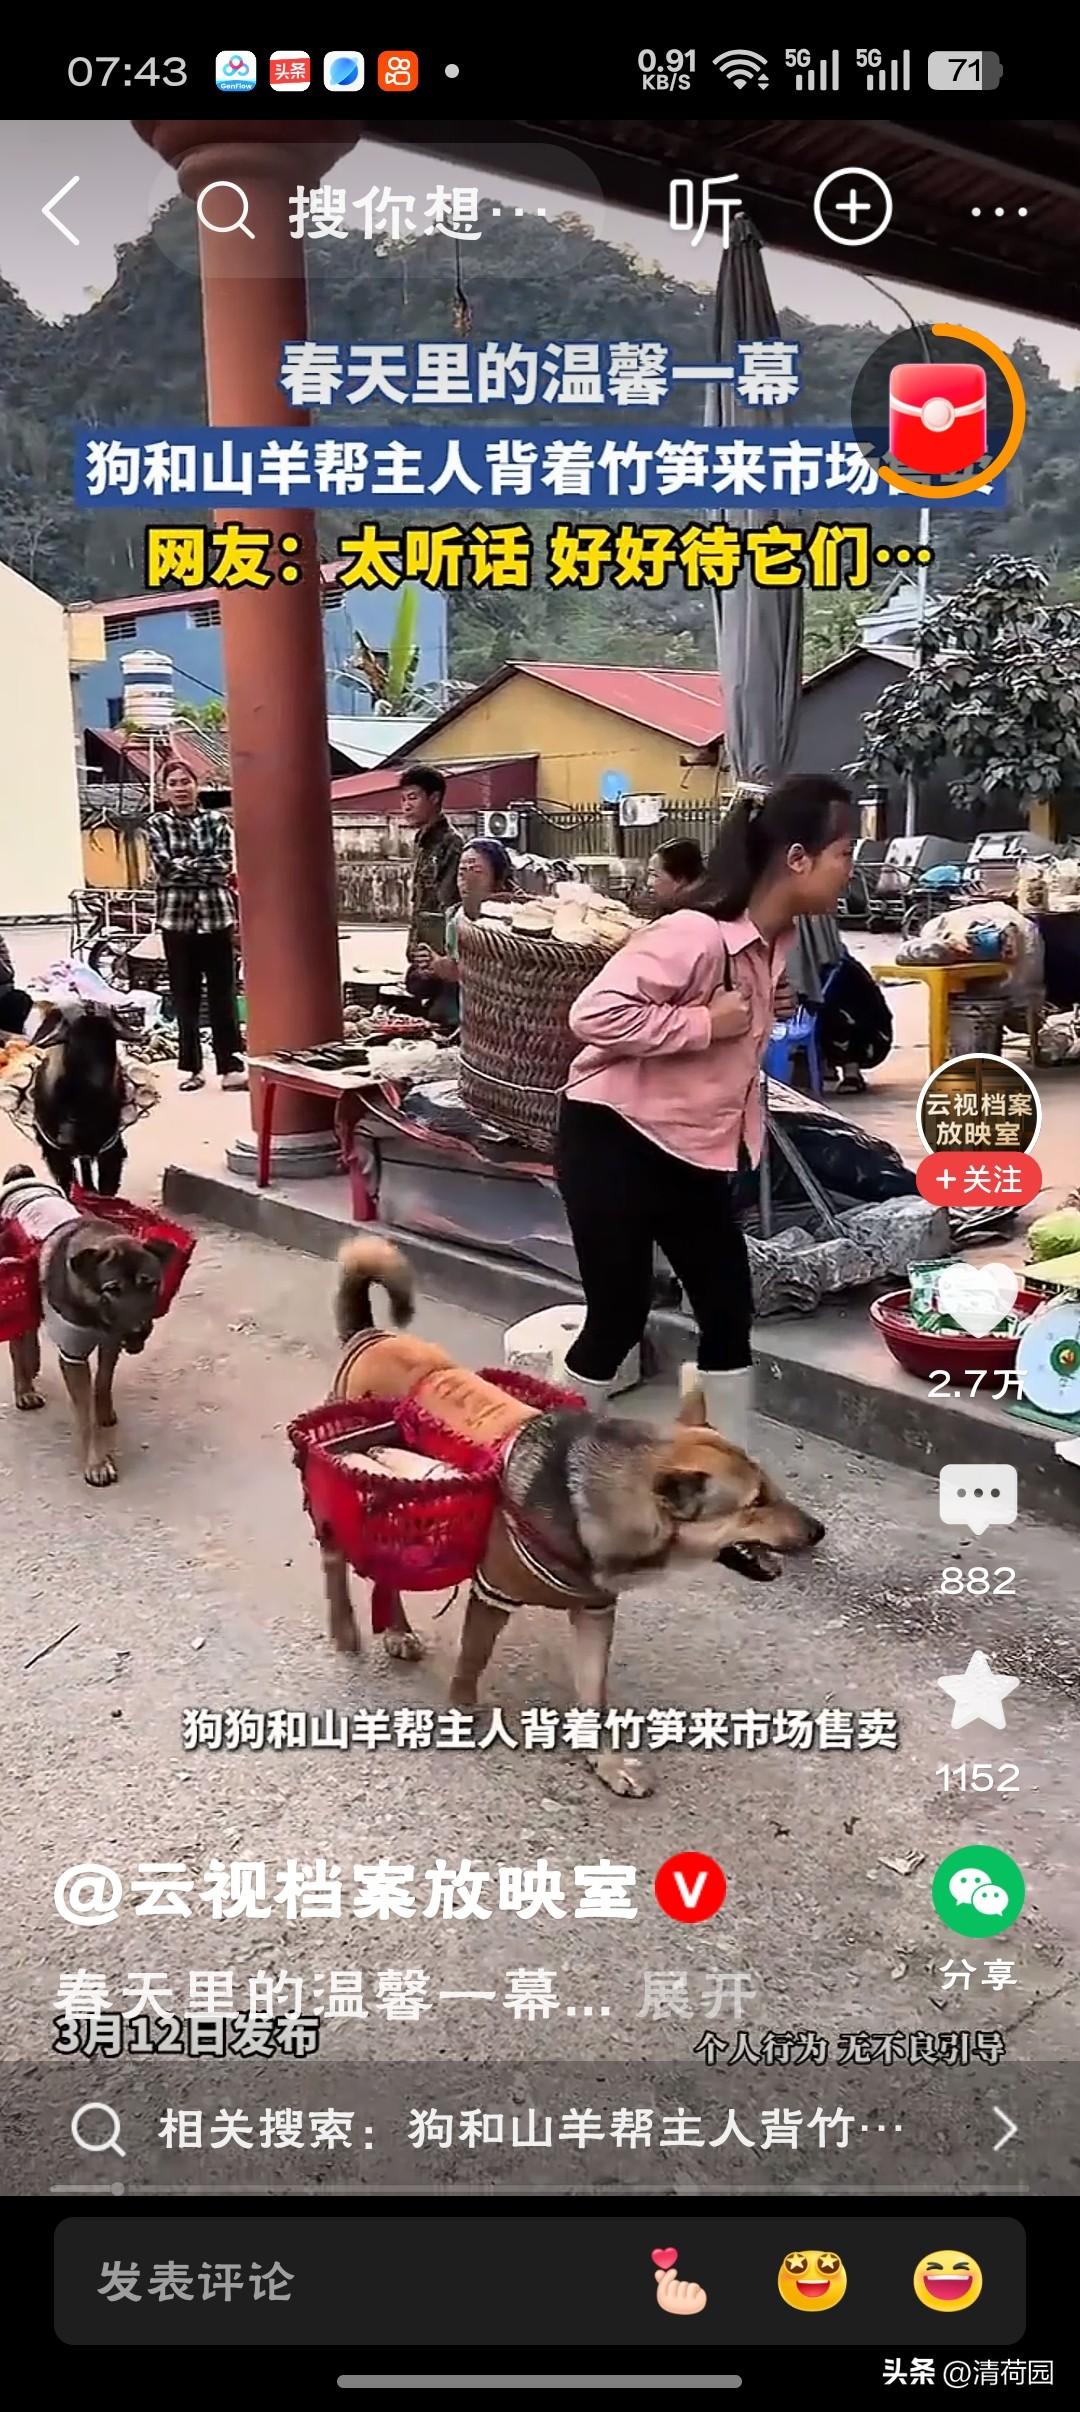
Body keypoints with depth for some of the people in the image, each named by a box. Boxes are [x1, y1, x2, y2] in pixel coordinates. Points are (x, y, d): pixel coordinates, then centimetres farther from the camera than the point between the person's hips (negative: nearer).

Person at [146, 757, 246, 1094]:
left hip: (217, 915, 0)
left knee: (223, 994, 0)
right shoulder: (157, 825, 6)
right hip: (177, 917, 0)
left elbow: (224, 864, -5)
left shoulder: (216, 820, 6)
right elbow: (165, 868, -7)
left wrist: (184, 867, -9)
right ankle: (192, 1068, 12)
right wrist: (204, 868, -8)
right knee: (185, 997, 4)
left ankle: (231, 1067, 2)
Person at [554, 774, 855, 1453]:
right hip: (613, 1140, -9)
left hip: (693, 1148, 9)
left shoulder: (778, 939, 3)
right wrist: (705, 1022, -28)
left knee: (730, 1311, 9)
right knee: (619, 1316, -1)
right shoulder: (694, 934, -25)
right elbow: (595, 1014, -31)